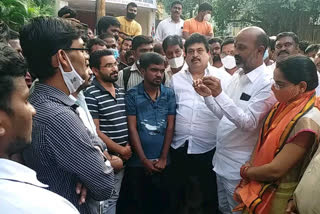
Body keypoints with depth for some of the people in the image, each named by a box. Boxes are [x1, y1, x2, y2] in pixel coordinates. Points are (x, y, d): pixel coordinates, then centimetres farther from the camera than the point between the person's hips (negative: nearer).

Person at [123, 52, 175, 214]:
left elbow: (170, 127, 2)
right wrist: (144, 160, -8)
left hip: (162, 161, 2)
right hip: (138, 161, -1)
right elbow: (132, 128, -6)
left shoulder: (169, 94, 2)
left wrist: (163, 158, -3)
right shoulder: (132, 95, -5)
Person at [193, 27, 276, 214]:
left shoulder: (267, 83, -18)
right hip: (221, 159, 8)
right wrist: (209, 95, -5)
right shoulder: (237, 76, 7)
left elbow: (249, 123, -26)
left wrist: (220, 94, -31)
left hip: (239, 166, -8)